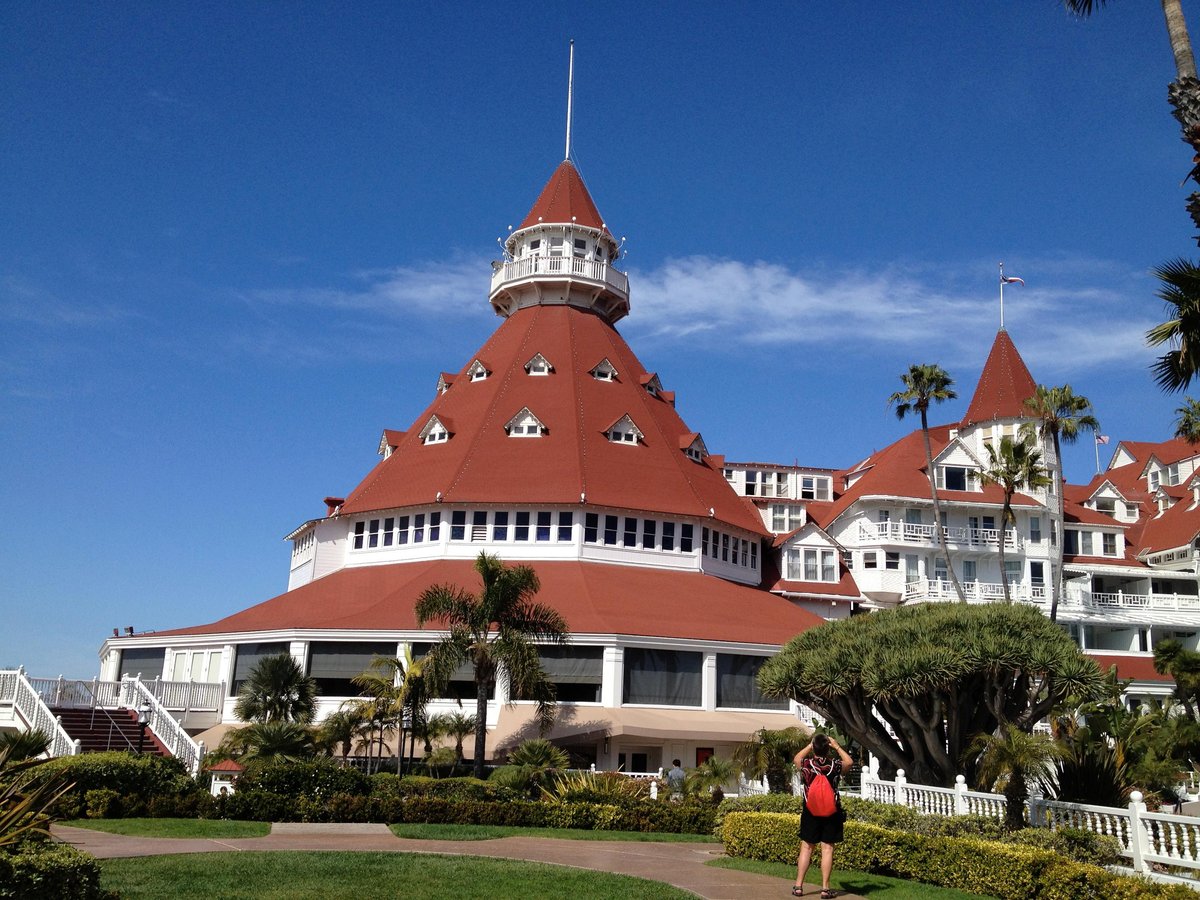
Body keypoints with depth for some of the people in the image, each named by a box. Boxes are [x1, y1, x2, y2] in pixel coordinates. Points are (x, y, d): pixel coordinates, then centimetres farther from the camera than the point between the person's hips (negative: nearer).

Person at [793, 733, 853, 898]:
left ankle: (798, 886, 9)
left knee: (806, 848, 7)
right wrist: (836, 746, 14)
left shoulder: (806, 764, -10)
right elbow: (849, 761, 12)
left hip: (810, 812, 1)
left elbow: (797, 758, 15)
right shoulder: (835, 765, -11)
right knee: (827, 849, 3)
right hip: (831, 813, -1)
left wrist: (810, 746, 16)